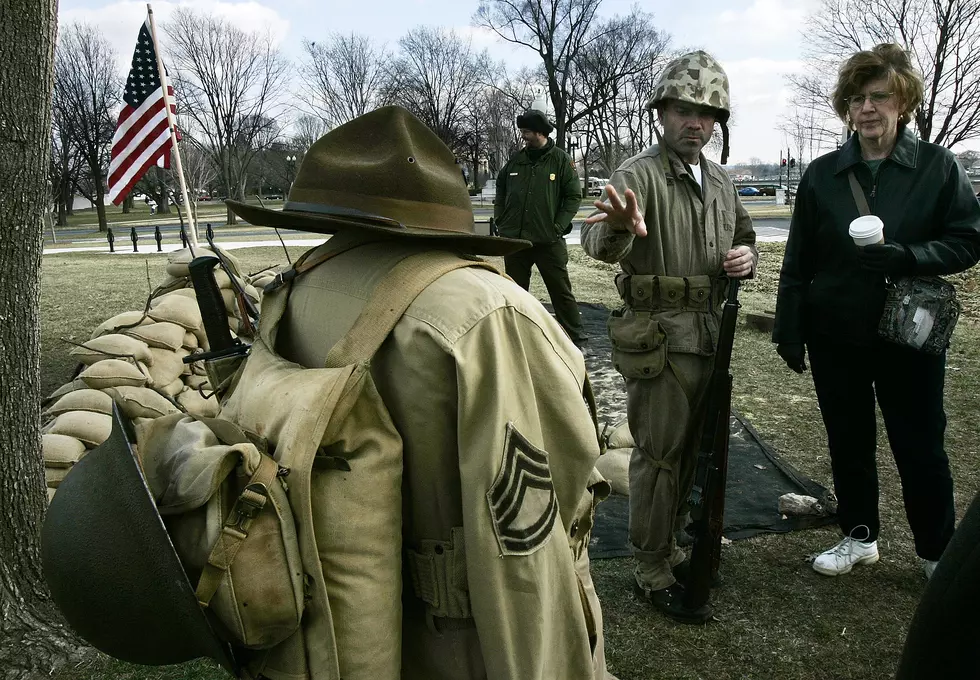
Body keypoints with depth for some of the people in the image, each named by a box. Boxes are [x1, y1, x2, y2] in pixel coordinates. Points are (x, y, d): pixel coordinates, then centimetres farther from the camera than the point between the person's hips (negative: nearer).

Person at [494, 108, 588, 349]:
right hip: (514, 239, 4)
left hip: (549, 241, -4)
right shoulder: (515, 161, 8)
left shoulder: (561, 160, -2)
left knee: (561, 292, 1)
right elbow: (500, 191, 19)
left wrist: (559, 226, -11)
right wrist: (500, 221, 8)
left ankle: (576, 337, 10)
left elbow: (574, 196, -3)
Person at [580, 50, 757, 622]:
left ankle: (669, 548, 35)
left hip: (709, 338, 8)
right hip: (659, 339, -7)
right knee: (659, 456, 1)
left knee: (689, 452, 18)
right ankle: (654, 573, 15)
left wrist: (746, 256, -2)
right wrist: (617, 228, -56)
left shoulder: (720, 182, 11)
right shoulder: (639, 175, -13)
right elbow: (597, 242, -31)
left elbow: (745, 237, 23)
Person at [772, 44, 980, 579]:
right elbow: (798, 261, 3)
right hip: (836, 336, 2)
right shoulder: (822, 174, 2)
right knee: (848, 443, 13)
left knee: (920, 447, 7)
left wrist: (901, 256, -20)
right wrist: (789, 333, 0)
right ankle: (859, 536, 32)